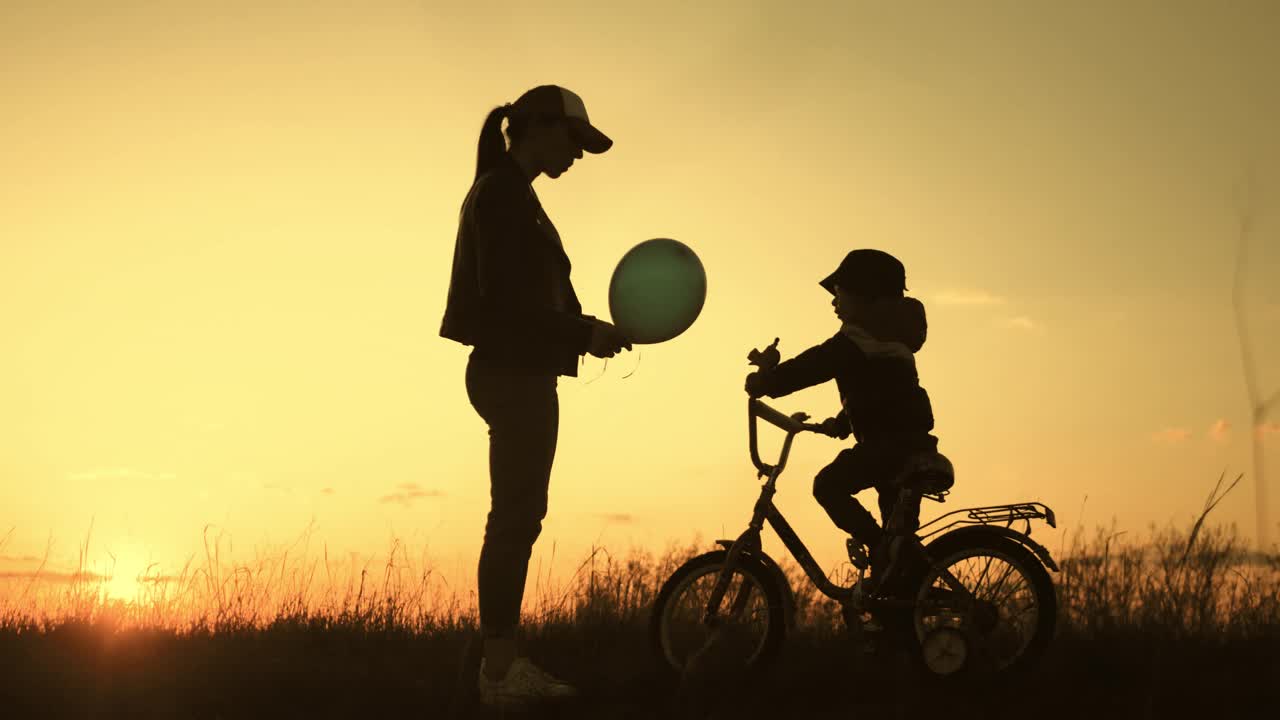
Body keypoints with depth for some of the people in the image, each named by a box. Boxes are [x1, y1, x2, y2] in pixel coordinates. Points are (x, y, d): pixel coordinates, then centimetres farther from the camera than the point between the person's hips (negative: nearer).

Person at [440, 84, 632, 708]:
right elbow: (504, 304, -21)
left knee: (516, 519, 12)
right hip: (515, 376, -11)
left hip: (516, 375, 11)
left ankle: (502, 663, 18)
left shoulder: (508, 195, 17)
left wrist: (586, 331, 7)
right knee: (515, 518, -7)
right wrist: (584, 335, -15)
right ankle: (500, 669, -2)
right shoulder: (505, 194, -13)